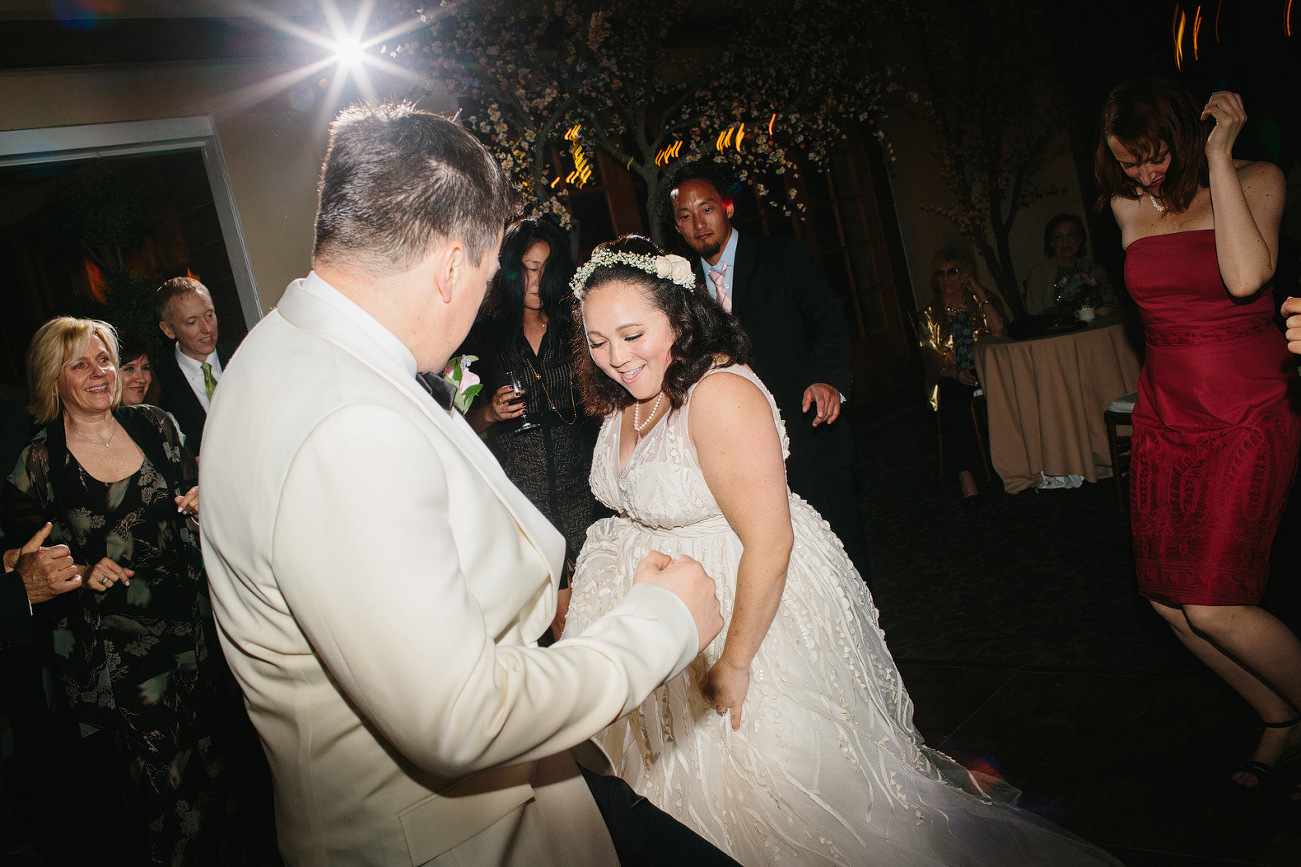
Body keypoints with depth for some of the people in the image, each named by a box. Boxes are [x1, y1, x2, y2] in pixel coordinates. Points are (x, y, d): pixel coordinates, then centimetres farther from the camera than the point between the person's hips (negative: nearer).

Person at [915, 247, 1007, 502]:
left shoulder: (982, 302, 15)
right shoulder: (929, 316, 15)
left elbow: (999, 331, -5)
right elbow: (930, 359, 5)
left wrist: (980, 294, -6)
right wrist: (955, 372, -15)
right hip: (950, 378, -1)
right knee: (954, 403, -35)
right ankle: (965, 474, -42)